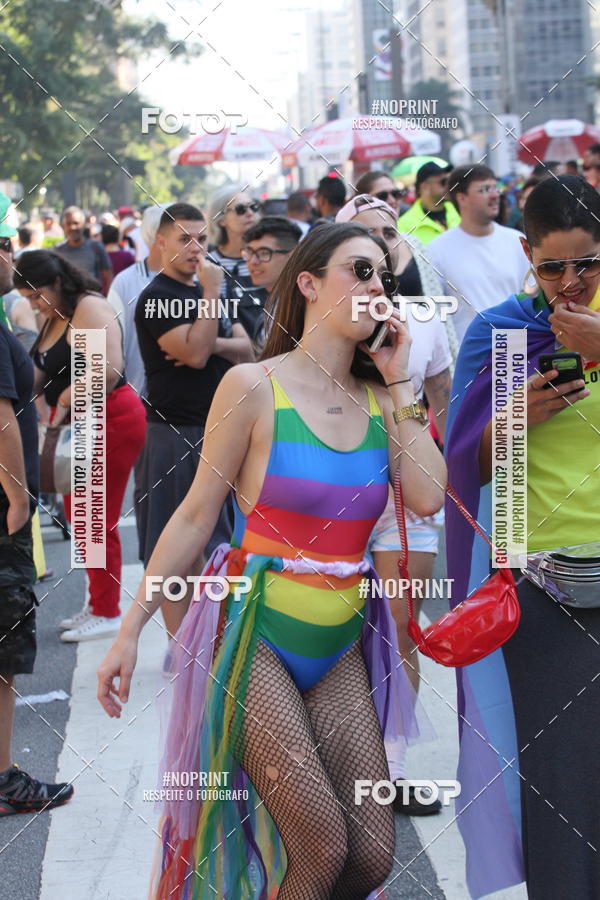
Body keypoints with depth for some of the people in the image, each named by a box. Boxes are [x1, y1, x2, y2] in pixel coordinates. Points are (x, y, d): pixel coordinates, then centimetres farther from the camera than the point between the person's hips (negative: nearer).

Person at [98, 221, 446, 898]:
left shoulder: (380, 399, 7)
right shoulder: (255, 387, -7)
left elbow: (428, 499, -8)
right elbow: (196, 516, -5)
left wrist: (398, 385, -2)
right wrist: (130, 630, -6)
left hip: (341, 642, 5)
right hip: (255, 635, -5)